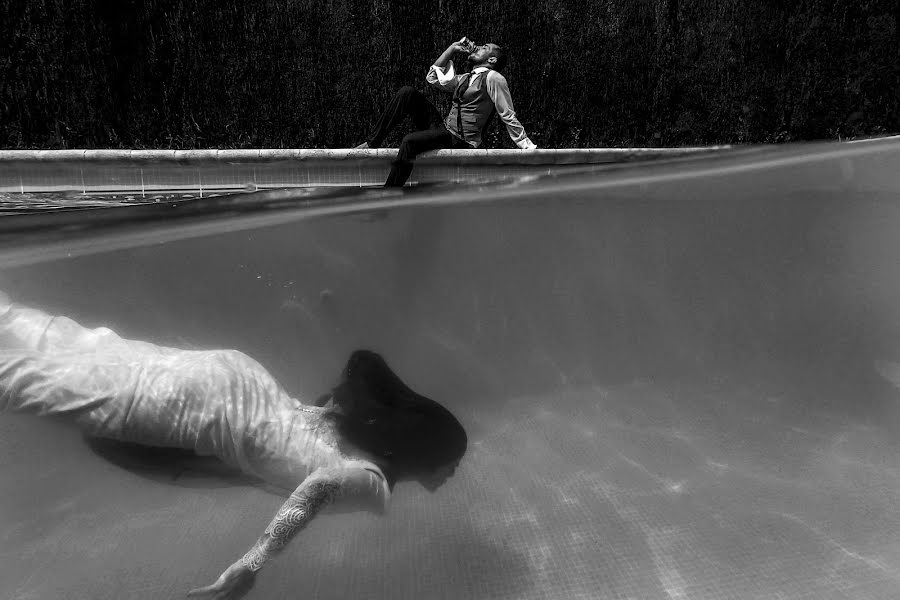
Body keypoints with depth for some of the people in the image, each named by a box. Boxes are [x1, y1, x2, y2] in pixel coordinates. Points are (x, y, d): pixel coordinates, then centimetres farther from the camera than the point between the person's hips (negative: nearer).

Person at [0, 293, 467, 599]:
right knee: (56, 383, 9)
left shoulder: (378, 418, 2)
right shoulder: (375, 481, -21)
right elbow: (317, 488, -40)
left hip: (236, 378, 7)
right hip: (210, 411, -7)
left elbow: (364, 361, 17)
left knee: (81, 349, 21)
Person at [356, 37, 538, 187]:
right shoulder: (467, 78, 21)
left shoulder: (493, 78, -5)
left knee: (410, 141, -32)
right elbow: (433, 77, 24)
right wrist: (453, 47, 21)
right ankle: (372, 143, -9)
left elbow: (509, 116, -7)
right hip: (443, 129, 8)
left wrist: (528, 146, -12)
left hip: (461, 141, -8)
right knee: (407, 92, -5)